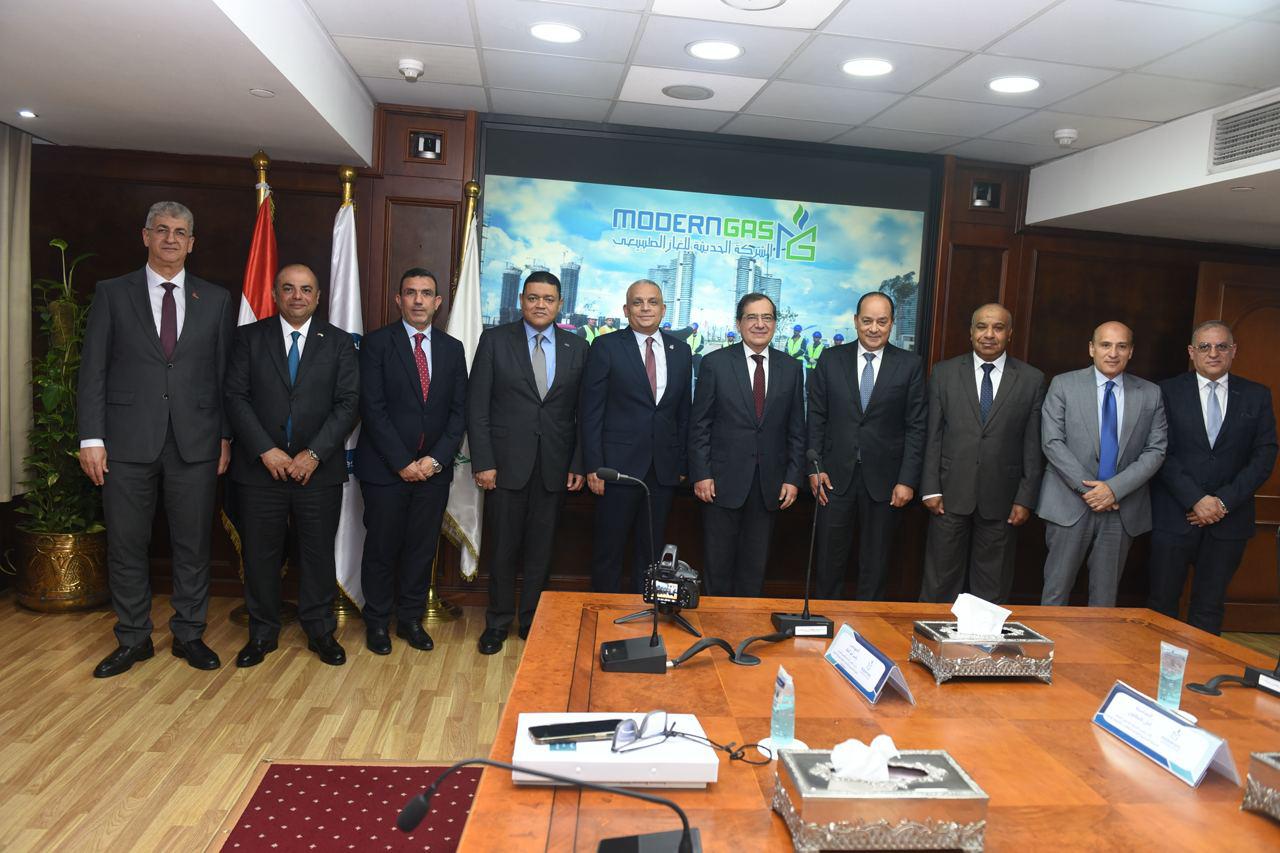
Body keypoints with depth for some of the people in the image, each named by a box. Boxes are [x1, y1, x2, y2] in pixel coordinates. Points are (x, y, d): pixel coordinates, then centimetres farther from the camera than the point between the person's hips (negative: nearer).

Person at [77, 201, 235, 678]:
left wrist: (226, 436, 2)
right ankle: (133, 639, 23)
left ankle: (189, 634, 22)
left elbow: (225, 373, 7)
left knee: (193, 544, 8)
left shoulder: (216, 300, 8)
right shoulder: (112, 294, 6)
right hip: (128, 441, 0)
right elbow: (92, 370, 2)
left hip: (195, 441, 1)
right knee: (126, 545, 8)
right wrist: (91, 438, -5)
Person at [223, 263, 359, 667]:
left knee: (319, 552, 8)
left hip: (319, 468, 0)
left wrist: (313, 454, -12)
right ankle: (262, 633, 25)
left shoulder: (338, 342, 4)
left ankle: (320, 631, 22)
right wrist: (266, 451, -12)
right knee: (260, 554, 8)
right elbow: (236, 397, -2)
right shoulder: (249, 337, 5)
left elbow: (348, 403, -3)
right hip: (260, 467, 1)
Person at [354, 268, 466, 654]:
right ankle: (378, 623, 23)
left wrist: (435, 459, -7)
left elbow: (459, 412, 5)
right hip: (385, 467, -3)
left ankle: (411, 619, 24)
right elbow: (373, 409, -9)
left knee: (422, 548, 9)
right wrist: (402, 463, -13)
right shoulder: (376, 343, -2)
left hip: (433, 468, 3)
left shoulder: (452, 348, 9)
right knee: (381, 549, 7)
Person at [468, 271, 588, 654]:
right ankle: (498, 623, 25)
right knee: (503, 547, 8)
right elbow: (477, 406, -3)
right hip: (506, 462, -1)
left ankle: (531, 620, 26)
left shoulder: (576, 347, 5)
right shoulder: (495, 340, 0)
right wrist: (483, 462, -9)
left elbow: (584, 411, 5)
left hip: (554, 466, 2)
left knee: (541, 550, 10)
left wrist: (579, 464, 0)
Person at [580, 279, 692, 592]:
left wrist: (682, 463, 8)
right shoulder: (606, 347, -2)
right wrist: (593, 466, -10)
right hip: (619, 465, -3)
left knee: (652, 551, 12)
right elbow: (591, 411, -4)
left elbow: (683, 413, 12)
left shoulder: (680, 351, 9)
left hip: (664, 469, 4)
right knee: (608, 549, 5)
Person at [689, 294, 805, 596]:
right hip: (723, 481, -2)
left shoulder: (791, 368, 7)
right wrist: (701, 474, -8)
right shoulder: (715, 363, -1)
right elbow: (699, 425, -2)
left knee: (755, 566, 10)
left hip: (770, 485, 2)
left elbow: (796, 430, 8)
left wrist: (793, 478, 2)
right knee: (718, 565, 6)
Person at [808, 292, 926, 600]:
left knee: (875, 563, 11)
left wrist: (908, 480, -7)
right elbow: (816, 419, 4)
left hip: (883, 479, 0)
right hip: (836, 475, 1)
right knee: (830, 557, 9)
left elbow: (916, 426, -1)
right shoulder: (831, 361, 3)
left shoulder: (909, 365, 0)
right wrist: (814, 467, -3)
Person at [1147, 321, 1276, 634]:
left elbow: (1264, 455, 1)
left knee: (1210, 606, 10)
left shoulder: (1257, 396, 7)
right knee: (1163, 602, 6)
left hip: (1229, 518, 2)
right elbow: (1162, 453, -5)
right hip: (1175, 515, -2)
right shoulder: (1168, 391, 0)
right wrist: (1196, 500, -13)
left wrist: (1224, 501, -9)